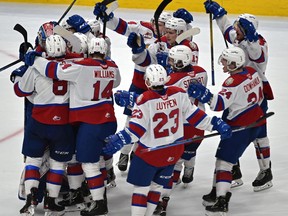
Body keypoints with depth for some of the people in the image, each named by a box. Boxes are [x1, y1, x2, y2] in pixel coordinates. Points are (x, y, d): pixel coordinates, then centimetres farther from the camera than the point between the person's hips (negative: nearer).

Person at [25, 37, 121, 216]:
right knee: (100, 156, 23)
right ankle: (101, 193, 33)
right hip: (109, 121, 7)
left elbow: (54, 70, -16)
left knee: (89, 163, 0)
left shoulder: (82, 67, -15)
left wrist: (34, 59, -2)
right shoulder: (112, 68, 4)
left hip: (90, 124, -7)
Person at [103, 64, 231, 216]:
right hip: (173, 152, 5)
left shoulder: (145, 100, -20)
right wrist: (215, 124, 8)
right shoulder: (178, 94, -8)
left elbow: (137, 128, -25)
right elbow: (193, 115, -1)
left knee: (141, 187, 5)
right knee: (156, 186, 18)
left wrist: (120, 140, -27)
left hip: (150, 153, -5)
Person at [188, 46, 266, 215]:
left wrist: (203, 94, -43)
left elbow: (220, 104, -32)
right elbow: (259, 97, 16)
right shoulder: (253, 73, 3)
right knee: (228, 156, 20)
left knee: (224, 161, -9)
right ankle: (218, 193, 27)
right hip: (256, 122, 10)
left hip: (240, 127, -10)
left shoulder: (234, 82, -23)